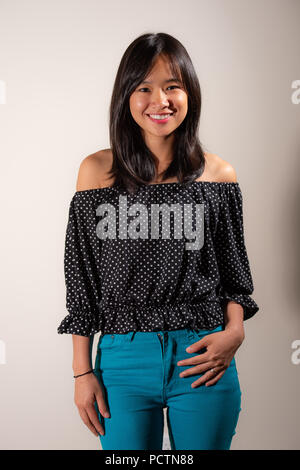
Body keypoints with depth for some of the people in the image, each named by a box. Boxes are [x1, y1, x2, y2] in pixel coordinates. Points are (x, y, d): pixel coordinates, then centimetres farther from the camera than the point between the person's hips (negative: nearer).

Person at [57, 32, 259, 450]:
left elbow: (234, 270, 9)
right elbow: (81, 276, 2)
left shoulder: (218, 176, 2)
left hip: (203, 361, 1)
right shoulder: (98, 171, 0)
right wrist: (82, 371, 1)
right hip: (123, 359, 0)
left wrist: (234, 331, -9)